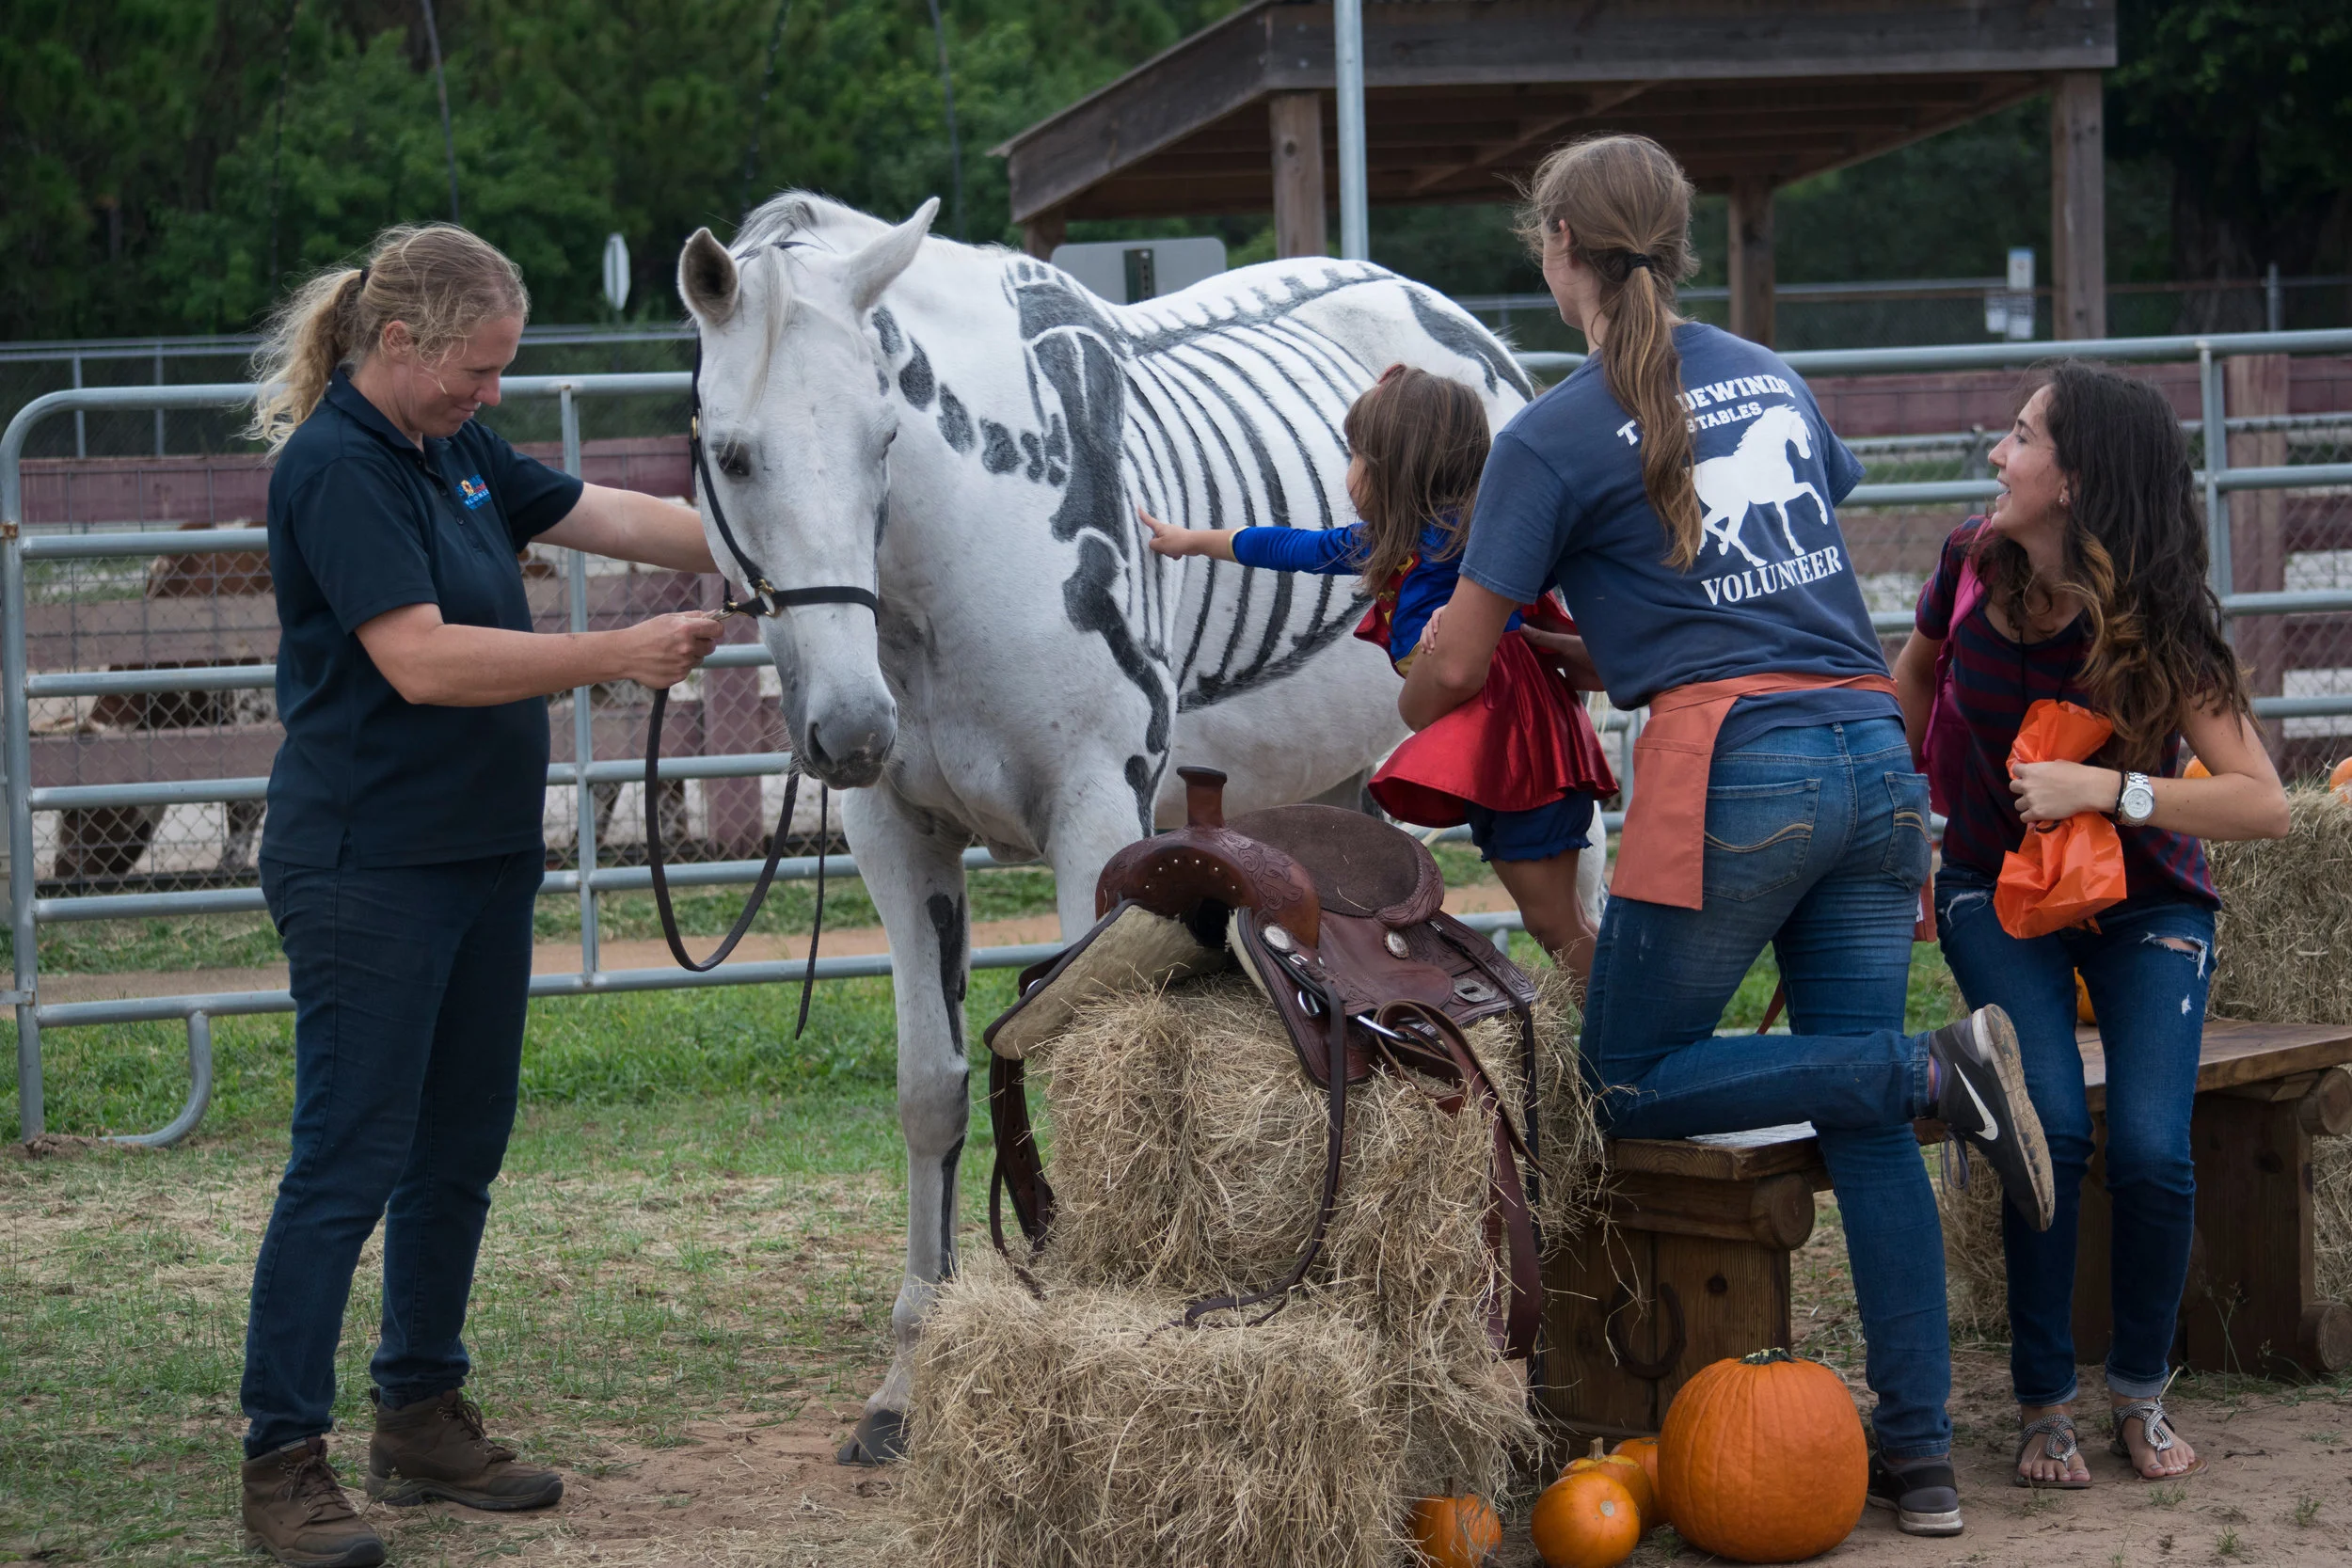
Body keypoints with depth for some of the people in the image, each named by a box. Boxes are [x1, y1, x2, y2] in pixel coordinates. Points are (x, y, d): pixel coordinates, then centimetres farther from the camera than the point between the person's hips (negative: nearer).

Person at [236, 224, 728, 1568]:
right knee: (350, 1162, -8)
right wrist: (618, 655, -24)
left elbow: (608, 516, 18)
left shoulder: (455, 450, 11)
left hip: (483, 855, 10)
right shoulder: (338, 469, -17)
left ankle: (424, 1419, 25)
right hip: (371, 869, -10)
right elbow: (421, 660, -26)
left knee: (461, 1151, 14)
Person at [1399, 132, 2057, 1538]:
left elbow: (1457, 666, 2)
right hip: (1877, 750, 7)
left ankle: (1942, 1070, -8)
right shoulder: (1774, 378, 17)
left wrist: (1405, 713, 26)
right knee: (1862, 1123, 9)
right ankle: (1921, 1457, 5)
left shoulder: (1555, 437, -1)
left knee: (1631, 1084, 8)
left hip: (1736, 766, -6)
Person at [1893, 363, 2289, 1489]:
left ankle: (2140, 1393, 9)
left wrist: (2108, 789, -37)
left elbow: (2263, 805, -29)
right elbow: (1914, 679, 10)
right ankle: (2043, 1405, -5)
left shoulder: (2155, 625, -23)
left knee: (2151, 1153, -17)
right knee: (2051, 1130, -20)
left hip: (2145, 904, -2)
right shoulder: (1975, 562, -13)